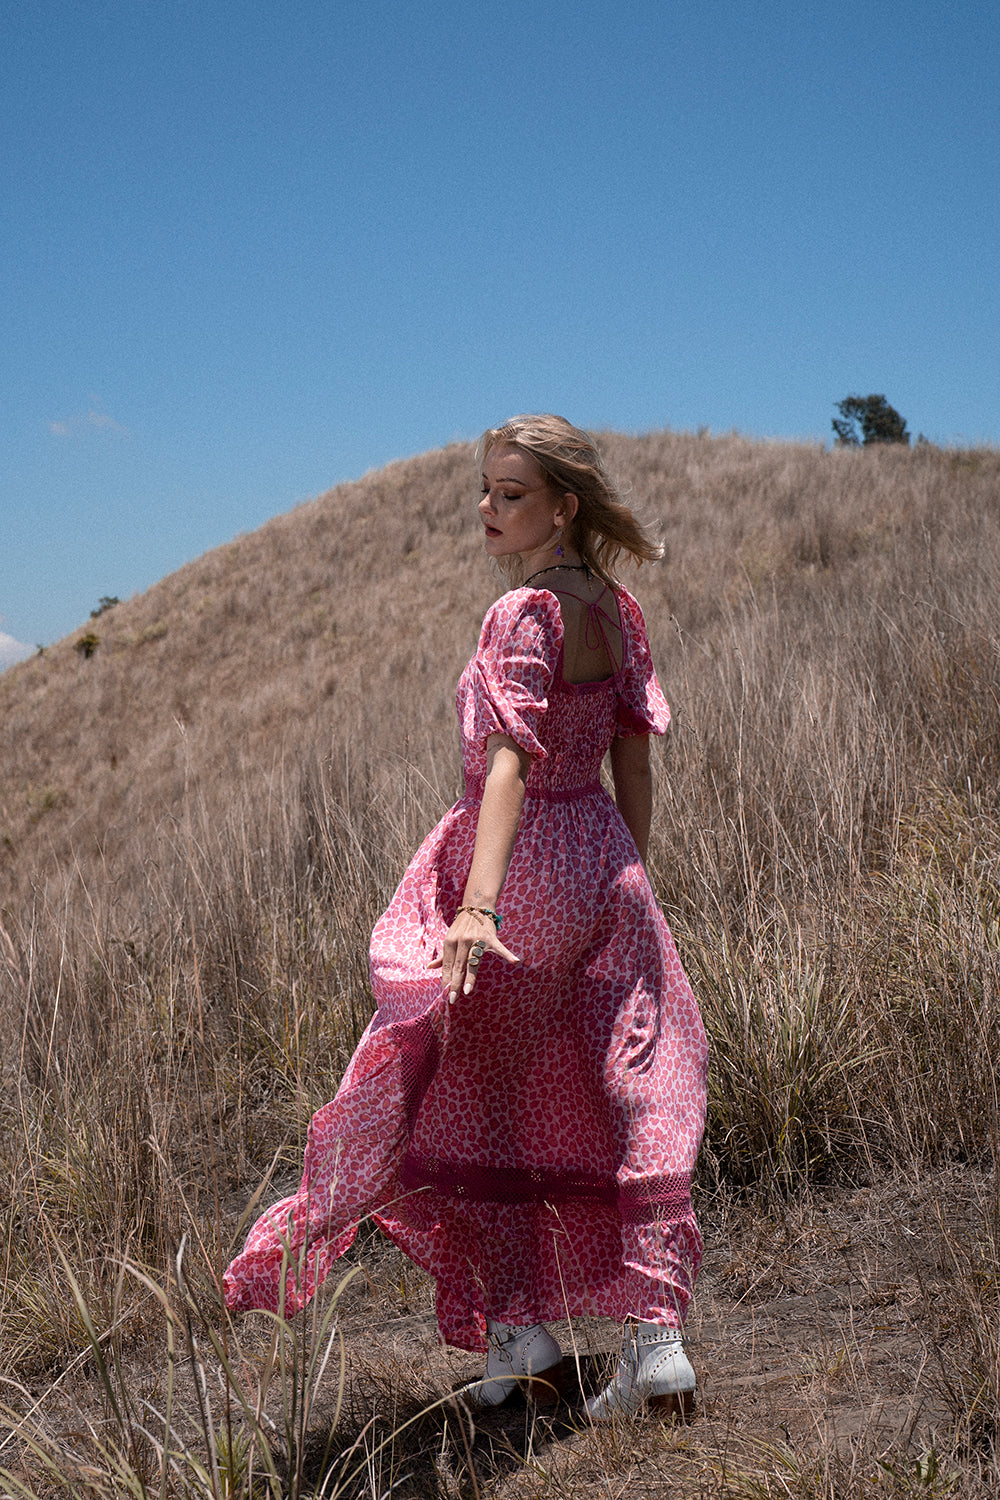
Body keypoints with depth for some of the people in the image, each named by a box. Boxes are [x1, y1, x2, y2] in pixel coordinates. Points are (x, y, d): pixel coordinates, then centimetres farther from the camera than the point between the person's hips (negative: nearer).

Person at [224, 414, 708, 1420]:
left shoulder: (526, 615, -16)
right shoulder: (615, 609, 8)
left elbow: (509, 764, -29)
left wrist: (478, 905, -38)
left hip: (528, 865, -7)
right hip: (606, 861, 8)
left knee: (474, 1093, 8)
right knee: (629, 1103, 8)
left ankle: (521, 1335, 12)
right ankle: (657, 1337, 7)